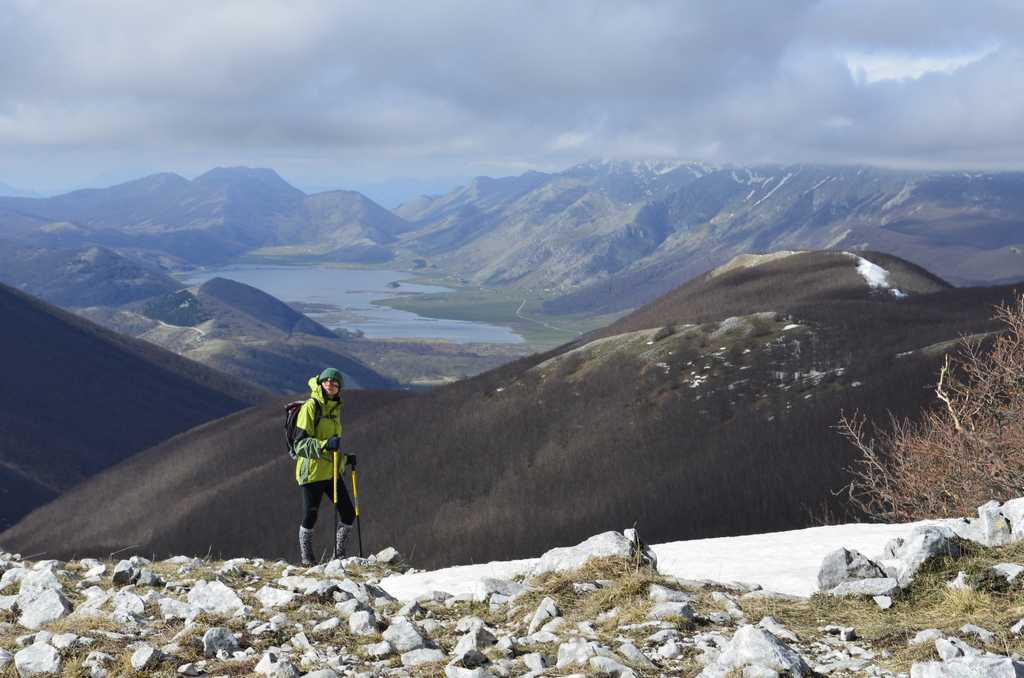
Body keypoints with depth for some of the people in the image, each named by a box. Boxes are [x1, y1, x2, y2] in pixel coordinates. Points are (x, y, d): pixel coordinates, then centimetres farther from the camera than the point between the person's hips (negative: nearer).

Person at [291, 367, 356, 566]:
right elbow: (300, 443, -16)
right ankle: (306, 557, 15)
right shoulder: (310, 407, -10)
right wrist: (325, 445, -28)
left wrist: (345, 457, 14)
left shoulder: (335, 408, 14)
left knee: (348, 514, 4)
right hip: (311, 471, -7)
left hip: (331, 471, 7)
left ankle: (339, 554, 19)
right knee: (310, 516, -3)